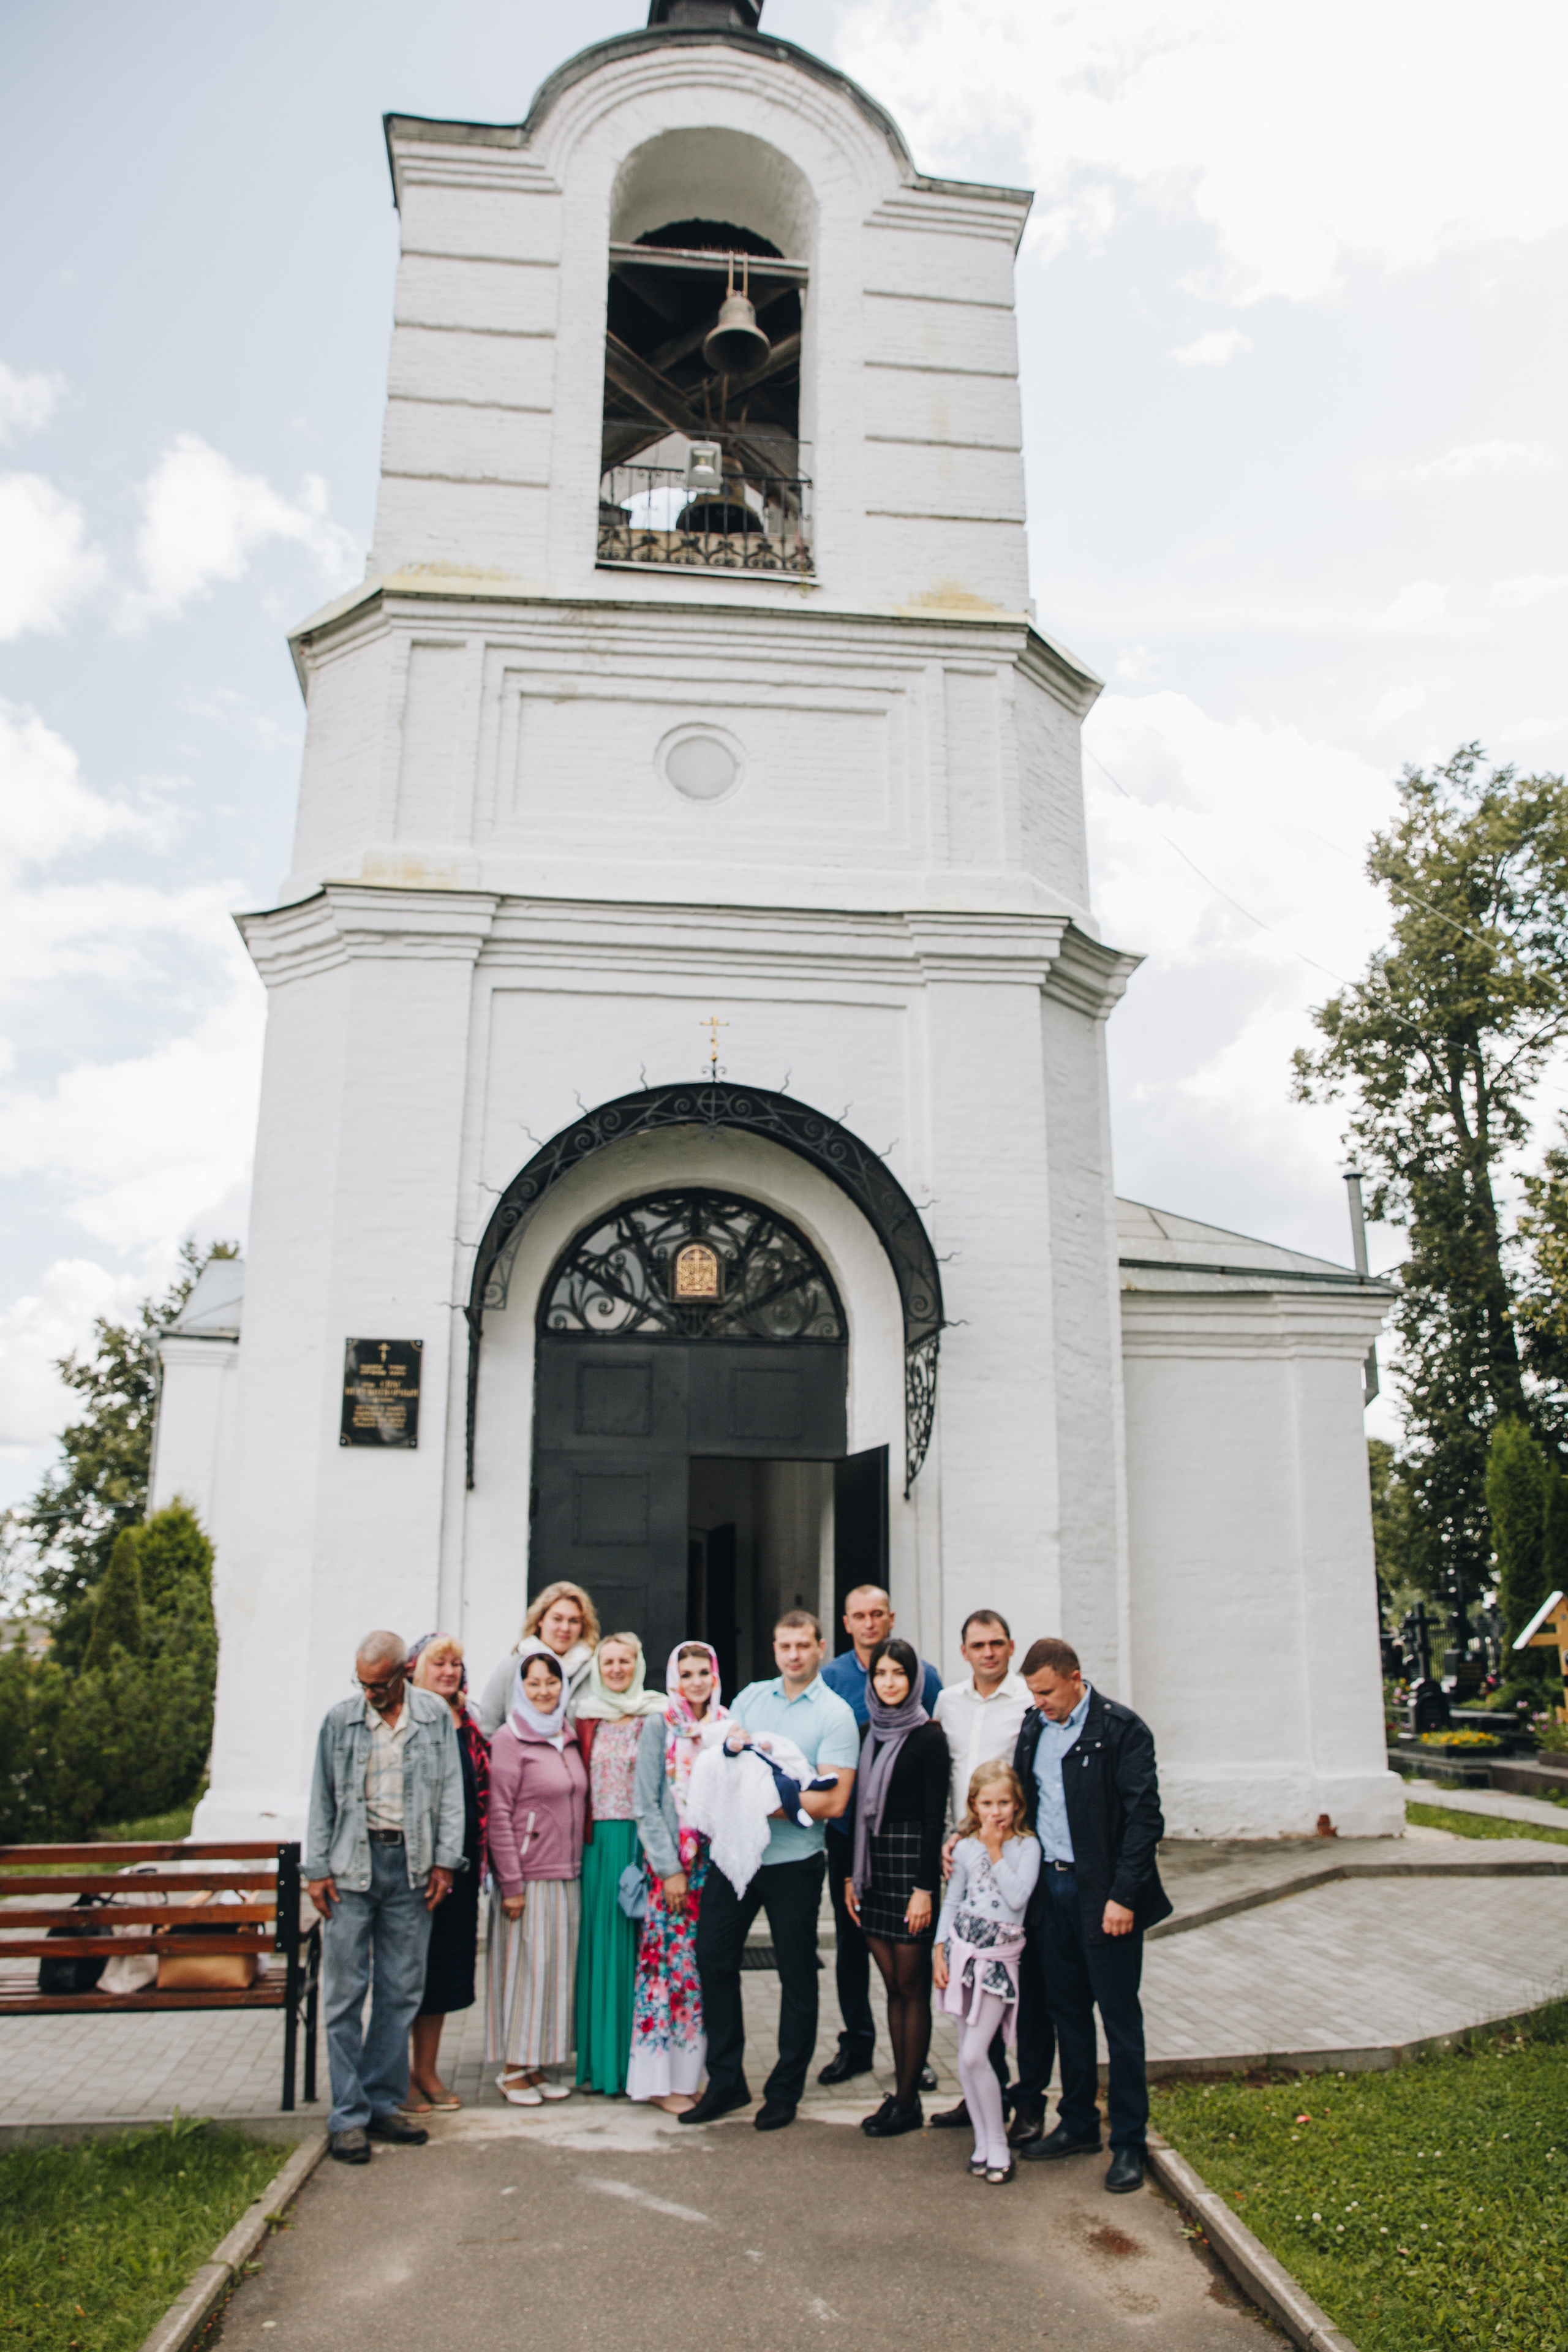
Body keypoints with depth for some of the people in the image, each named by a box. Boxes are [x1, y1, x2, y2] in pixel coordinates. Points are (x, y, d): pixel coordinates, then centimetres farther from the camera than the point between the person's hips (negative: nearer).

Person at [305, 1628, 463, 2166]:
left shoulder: (436, 1716, 3)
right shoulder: (340, 1720, 2)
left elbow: (451, 1791, 6)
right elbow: (322, 1799, 6)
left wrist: (445, 1860, 0)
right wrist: (316, 1869, 1)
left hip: (411, 1865, 1)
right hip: (352, 1866, -1)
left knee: (401, 1994, 7)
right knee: (346, 1994, 0)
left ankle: (383, 2104, 19)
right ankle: (349, 2116, 10)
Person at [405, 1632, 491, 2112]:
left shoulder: (469, 1727, 11)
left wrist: (477, 1856, 11)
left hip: (459, 1863, 6)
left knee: (446, 1964, 12)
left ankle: (427, 2070, 24)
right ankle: (398, 2076, 16)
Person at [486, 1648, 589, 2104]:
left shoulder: (569, 1739, 11)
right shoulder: (509, 1740, -9)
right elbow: (498, 1815, -12)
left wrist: (578, 1865, 12)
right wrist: (510, 1884, -15)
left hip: (566, 1876, 7)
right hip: (527, 1875, -7)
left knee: (557, 1968, 10)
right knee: (522, 1966, 0)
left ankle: (537, 2064, 21)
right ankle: (512, 2069, 13)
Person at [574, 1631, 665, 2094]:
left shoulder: (657, 1717, 0)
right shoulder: (586, 1718, 8)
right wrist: (582, 1831, 5)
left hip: (641, 1839, -2)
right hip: (598, 1842, 2)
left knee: (637, 1942, 0)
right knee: (599, 1943, 5)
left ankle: (635, 2061, 9)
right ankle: (599, 2060, 14)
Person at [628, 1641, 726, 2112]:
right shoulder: (658, 1727, -2)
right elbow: (647, 1806, -5)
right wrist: (670, 1869, -8)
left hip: (717, 1860, 4)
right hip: (670, 1863, -3)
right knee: (669, 1962, -3)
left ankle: (691, 2071, 15)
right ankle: (661, 2080, 7)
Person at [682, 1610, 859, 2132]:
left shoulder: (835, 1715, -8)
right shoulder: (751, 1697, 8)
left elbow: (832, 1801, -15)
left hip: (793, 1859, -4)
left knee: (797, 1976, 7)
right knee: (713, 1957, 6)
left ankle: (785, 2091, 23)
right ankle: (726, 2082, 22)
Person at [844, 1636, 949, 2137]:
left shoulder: (927, 1738, -8)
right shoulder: (867, 1735, 10)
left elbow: (935, 1817, -11)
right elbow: (858, 1809, 13)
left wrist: (924, 1887, -15)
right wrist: (851, 1875, 10)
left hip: (911, 1862, -6)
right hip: (873, 1865, 6)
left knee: (911, 1986, 2)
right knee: (893, 1985, 11)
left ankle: (908, 2102, 10)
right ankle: (902, 2092, 19)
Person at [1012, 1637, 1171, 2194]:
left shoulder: (1122, 1729, -12)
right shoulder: (1035, 1725, 7)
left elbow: (1144, 1817, -14)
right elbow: (1020, 1799, 15)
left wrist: (1123, 1896, -18)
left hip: (1102, 1893, -6)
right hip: (1050, 1886, 6)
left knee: (1119, 2016, 4)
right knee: (1067, 2011, 15)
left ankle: (1129, 2141, 16)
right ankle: (1078, 2125, 29)